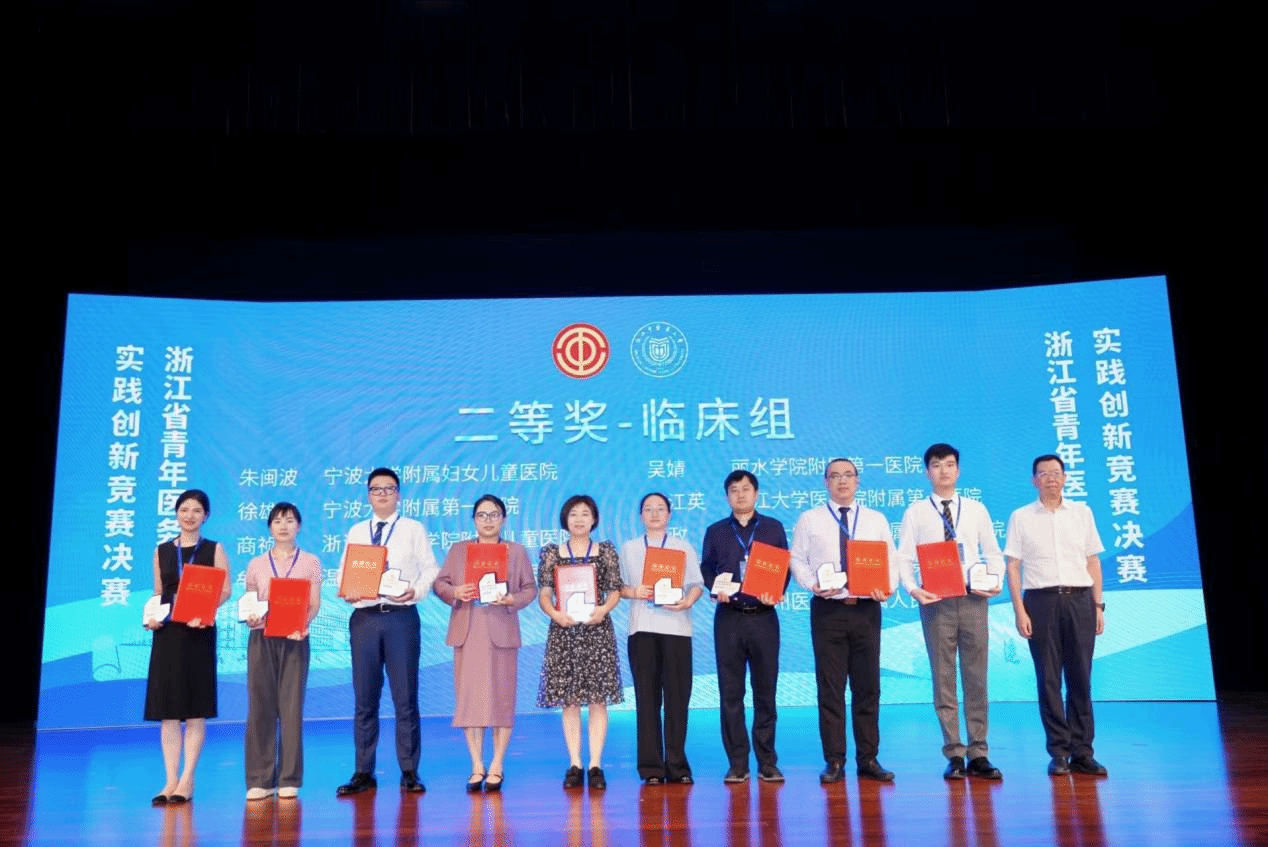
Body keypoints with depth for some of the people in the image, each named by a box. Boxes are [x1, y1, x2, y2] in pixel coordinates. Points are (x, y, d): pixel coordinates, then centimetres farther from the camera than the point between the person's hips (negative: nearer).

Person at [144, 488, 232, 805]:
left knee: (195, 709, 0)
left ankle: (187, 780, 6)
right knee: (166, 708, 2)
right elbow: (157, 593, 15)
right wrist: (151, 616, -4)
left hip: (199, 633, -3)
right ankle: (171, 780, 8)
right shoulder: (162, 551, 11)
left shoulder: (214, 550, 4)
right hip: (167, 633, 3)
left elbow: (225, 590, -2)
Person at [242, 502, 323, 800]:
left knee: (292, 706, -1)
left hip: (295, 639, -1)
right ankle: (259, 779, 8)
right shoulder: (256, 565, 11)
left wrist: (303, 624, -18)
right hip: (261, 638, 1)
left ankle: (289, 780, 6)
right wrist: (250, 618, -10)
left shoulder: (310, 562, 7)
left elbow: (314, 603, 1)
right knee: (260, 706, 0)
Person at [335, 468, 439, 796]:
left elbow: (430, 569, 1)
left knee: (405, 697, 1)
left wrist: (416, 590, -17)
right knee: (364, 698, 7)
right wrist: (346, 591, -10)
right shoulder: (356, 532, 15)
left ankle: (409, 772, 10)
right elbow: (345, 570, 10)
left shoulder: (414, 529, 6)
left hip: (402, 617, -2)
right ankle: (363, 772, 16)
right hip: (363, 617, 3)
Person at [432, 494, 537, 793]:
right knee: (469, 698, 1)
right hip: (467, 632, 1)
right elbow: (439, 583, 8)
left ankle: (496, 767, 9)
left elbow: (530, 588, 5)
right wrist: (454, 592, -12)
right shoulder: (458, 550, 13)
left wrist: (512, 599, -14)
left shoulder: (517, 551, 9)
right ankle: (477, 766, 10)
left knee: (501, 698, 0)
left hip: (501, 632, -1)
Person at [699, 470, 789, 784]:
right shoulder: (715, 531, 11)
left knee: (765, 690, 3)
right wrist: (715, 590, -12)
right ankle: (737, 763, 9)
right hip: (728, 618, 1)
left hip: (764, 616, 0)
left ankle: (767, 762, 11)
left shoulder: (773, 528, 9)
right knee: (730, 692, 2)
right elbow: (706, 568, 8)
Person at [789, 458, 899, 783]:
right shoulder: (809, 519, 7)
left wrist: (887, 588, -9)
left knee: (868, 686, 6)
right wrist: (813, 584, -13)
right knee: (830, 688, 1)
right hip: (827, 609, -2)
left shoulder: (876, 520, 13)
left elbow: (892, 561, 9)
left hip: (866, 610, 2)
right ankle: (834, 761, 9)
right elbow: (797, 560, 4)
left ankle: (868, 759, 15)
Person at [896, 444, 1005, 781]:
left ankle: (978, 755, 13)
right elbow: (904, 557, 1)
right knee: (943, 679, 3)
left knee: (976, 678, 5)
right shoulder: (916, 512, 5)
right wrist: (911, 588, -15)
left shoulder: (976, 509, 11)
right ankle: (954, 755, 11)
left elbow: (993, 553, 12)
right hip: (936, 601, -1)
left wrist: (996, 582, -6)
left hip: (973, 598, 2)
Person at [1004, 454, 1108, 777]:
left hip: (1079, 599, 2)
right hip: (1041, 601, -1)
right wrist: (1020, 611, -6)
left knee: (1080, 677, 3)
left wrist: (1098, 605, 6)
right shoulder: (1021, 518, 5)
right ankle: (1059, 752, 10)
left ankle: (1082, 752, 11)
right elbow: (1013, 567, 2)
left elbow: (1093, 561, 12)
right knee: (1048, 678, 1)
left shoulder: (1082, 513, 12)